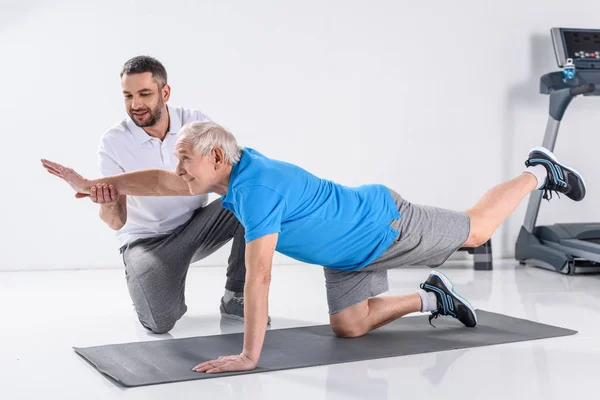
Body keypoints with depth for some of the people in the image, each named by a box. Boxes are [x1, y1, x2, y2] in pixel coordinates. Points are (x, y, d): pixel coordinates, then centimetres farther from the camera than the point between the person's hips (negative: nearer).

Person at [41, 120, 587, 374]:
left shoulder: (256, 187, -36)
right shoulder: (231, 169, -9)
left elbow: (258, 277, -37)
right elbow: (162, 183, 1)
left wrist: (249, 355, -34)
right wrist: (91, 183, -2)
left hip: (389, 225, -8)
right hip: (351, 251, 8)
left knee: (475, 230, 12)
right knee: (349, 327, 7)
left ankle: (538, 172, 35)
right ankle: (431, 298, 24)